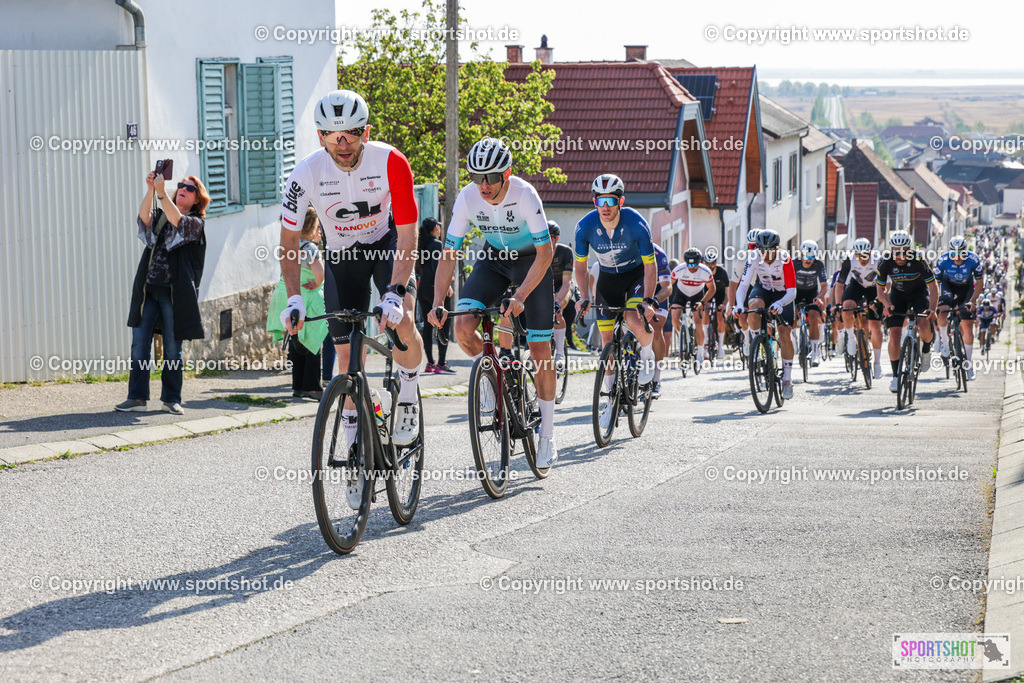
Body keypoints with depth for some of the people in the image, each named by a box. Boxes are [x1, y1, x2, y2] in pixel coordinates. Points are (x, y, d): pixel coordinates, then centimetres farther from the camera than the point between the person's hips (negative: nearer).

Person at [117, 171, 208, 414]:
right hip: (148, 291, 3)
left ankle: (171, 399, 11)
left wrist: (161, 191, -24)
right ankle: (137, 398, 0)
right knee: (139, 344, -3)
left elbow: (177, 220, -16)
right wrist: (150, 189, -20)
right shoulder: (159, 216, 16)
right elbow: (144, 216, -6)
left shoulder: (196, 223, 5)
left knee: (173, 349, 1)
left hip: (174, 293, -3)